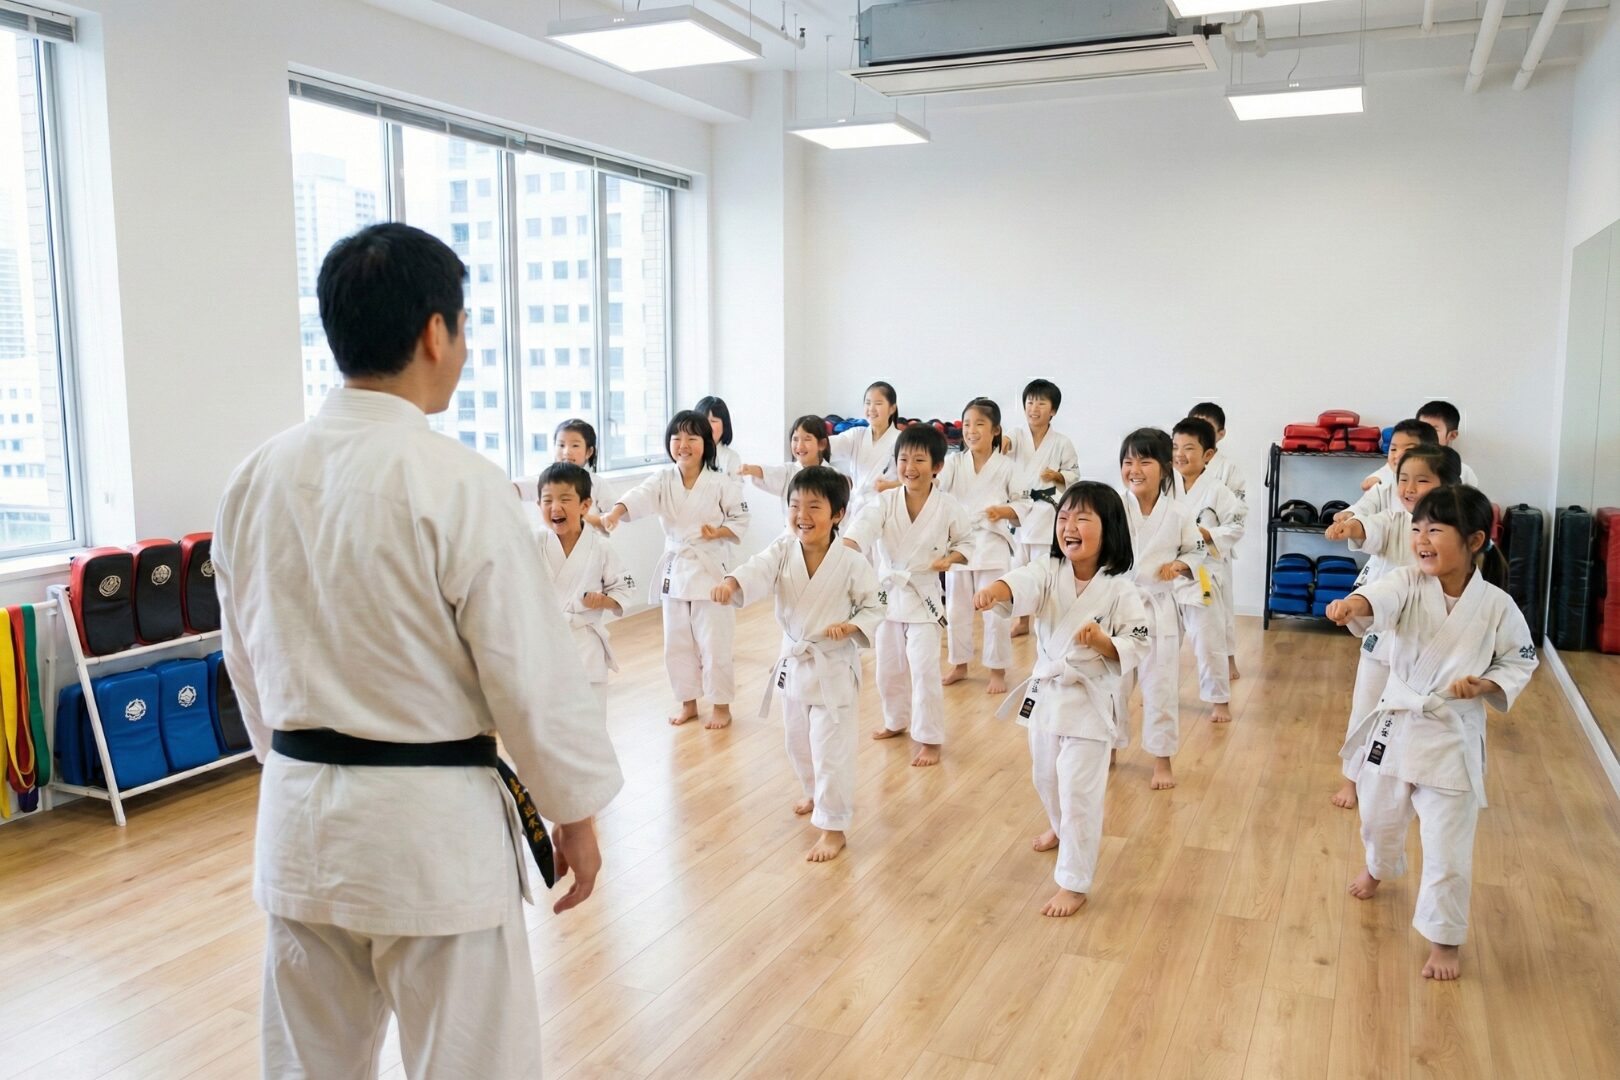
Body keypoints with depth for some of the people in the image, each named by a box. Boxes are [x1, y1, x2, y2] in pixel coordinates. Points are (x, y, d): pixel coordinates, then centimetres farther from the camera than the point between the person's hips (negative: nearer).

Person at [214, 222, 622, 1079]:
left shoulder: (255, 479, 0)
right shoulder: (458, 484, -19)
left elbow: (245, 661, 11)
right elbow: (534, 672, -15)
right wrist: (575, 812, -1)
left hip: (298, 819, 7)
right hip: (431, 823, -6)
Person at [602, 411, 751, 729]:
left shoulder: (722, 483, -10)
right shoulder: (663, 480, -2)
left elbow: (740, 520, -3)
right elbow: (639, 497, -20)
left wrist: (718, 532, -22)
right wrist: (615, 512, -40)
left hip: (709, 569, -4)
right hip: (674, 569, 4)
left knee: (714, 643, 2)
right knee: (677, 643, 13)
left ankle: (721, 706, 19)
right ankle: (688, 703, 30)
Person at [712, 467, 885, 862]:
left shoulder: (852, 564, -17)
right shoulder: (783, 551, -8)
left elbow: (874, 610, -8)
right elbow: (757, 571, -27)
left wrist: (850, 627, -28)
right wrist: (730, 584, -48)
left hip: (834, 667, -5)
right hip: (793, 663, 5)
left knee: (831, 749, -1)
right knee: (798, 741, 23)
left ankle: (833, 827, 14)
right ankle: (816, 794, 50)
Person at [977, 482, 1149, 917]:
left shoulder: (1119, 589, -14)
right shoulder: (1049, 572, -7)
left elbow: (1137, 647, -11)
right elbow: (1021, 583, -29)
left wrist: (1102, 641, -30)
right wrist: (993, 591, -51)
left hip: (1089, 700, -5)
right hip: (1044, 692, 5)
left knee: (1078, 792, -3)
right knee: (1046, 778, 24)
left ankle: (1073, 883, 10)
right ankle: (1061, 829, 54)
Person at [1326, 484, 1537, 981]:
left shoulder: (1497, 606, -12)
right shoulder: (1410, 584, -11)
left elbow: (1520, 662, 1)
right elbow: (1380, 599, -34)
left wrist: (1485, 685, -18)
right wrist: (1352, 606, -57)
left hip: (1454, 738, -2)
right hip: (1396, 725, 2)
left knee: (1448, 849, 2)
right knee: (1381, 818, 24)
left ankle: (1444, 939, 24)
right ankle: (1379, 868, 57)